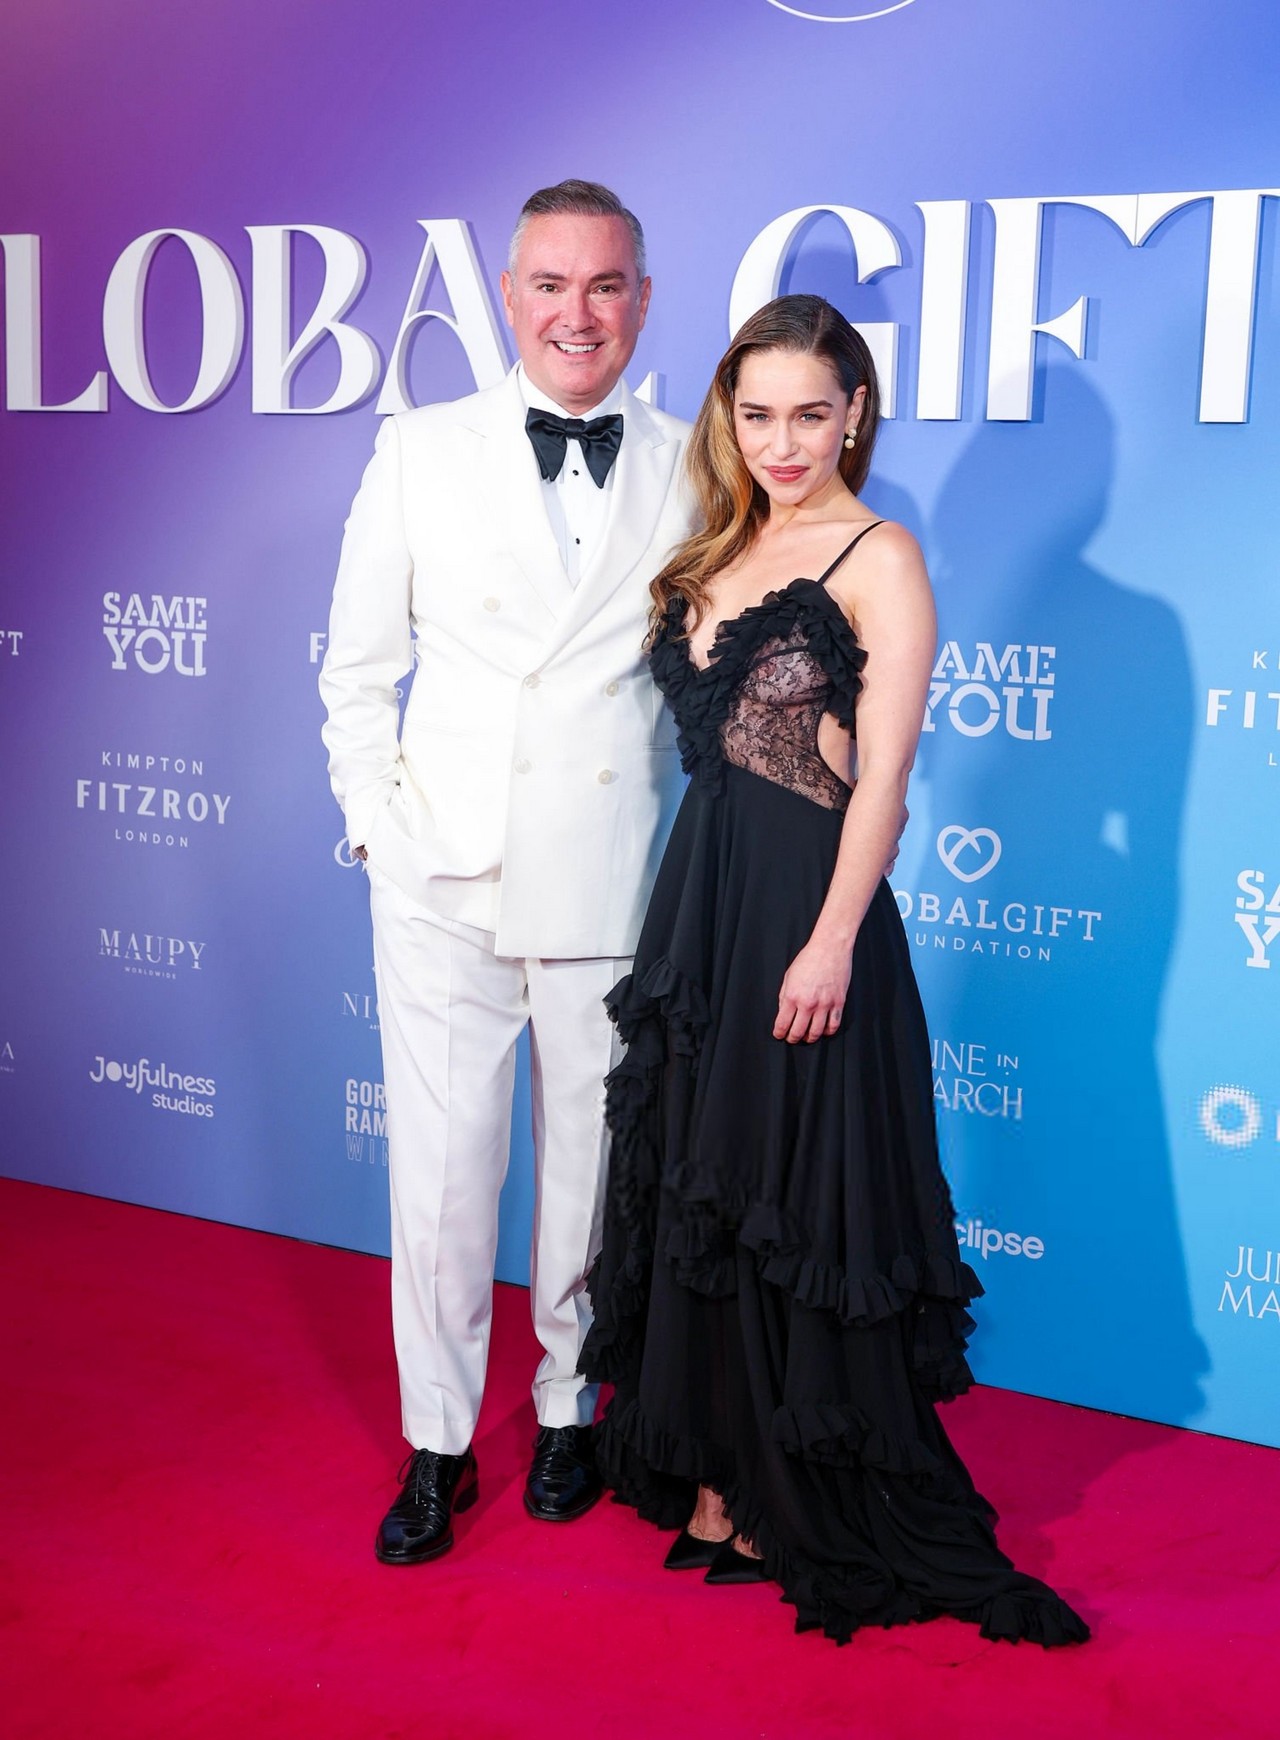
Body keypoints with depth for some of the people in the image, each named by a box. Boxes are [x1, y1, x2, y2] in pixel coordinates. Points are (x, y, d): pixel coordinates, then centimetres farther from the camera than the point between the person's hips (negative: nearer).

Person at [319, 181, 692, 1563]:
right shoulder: (421, 451, 4)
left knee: (591, 1165, 12)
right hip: (445, 878, 0)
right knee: (437, 1174, 5)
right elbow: (358, 663, 9)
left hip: (613, 888, 0)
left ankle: (567, 1412, 33)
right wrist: (374, 822, 2)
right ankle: (437, 1446, 23)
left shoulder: (693, 473, 2)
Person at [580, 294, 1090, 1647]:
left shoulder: (878, 559, -7)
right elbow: (704, 741, 13)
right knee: (699, 1187, 13)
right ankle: (720, 1472, 29)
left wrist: (832, 942, -18)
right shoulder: (718, 553, 14)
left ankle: (807, 1504, 18)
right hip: (698, 902, 7)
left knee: (794, 1200, 1)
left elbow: (881, 776, -13)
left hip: (802, 913, -7)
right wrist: (695, 908, 8)